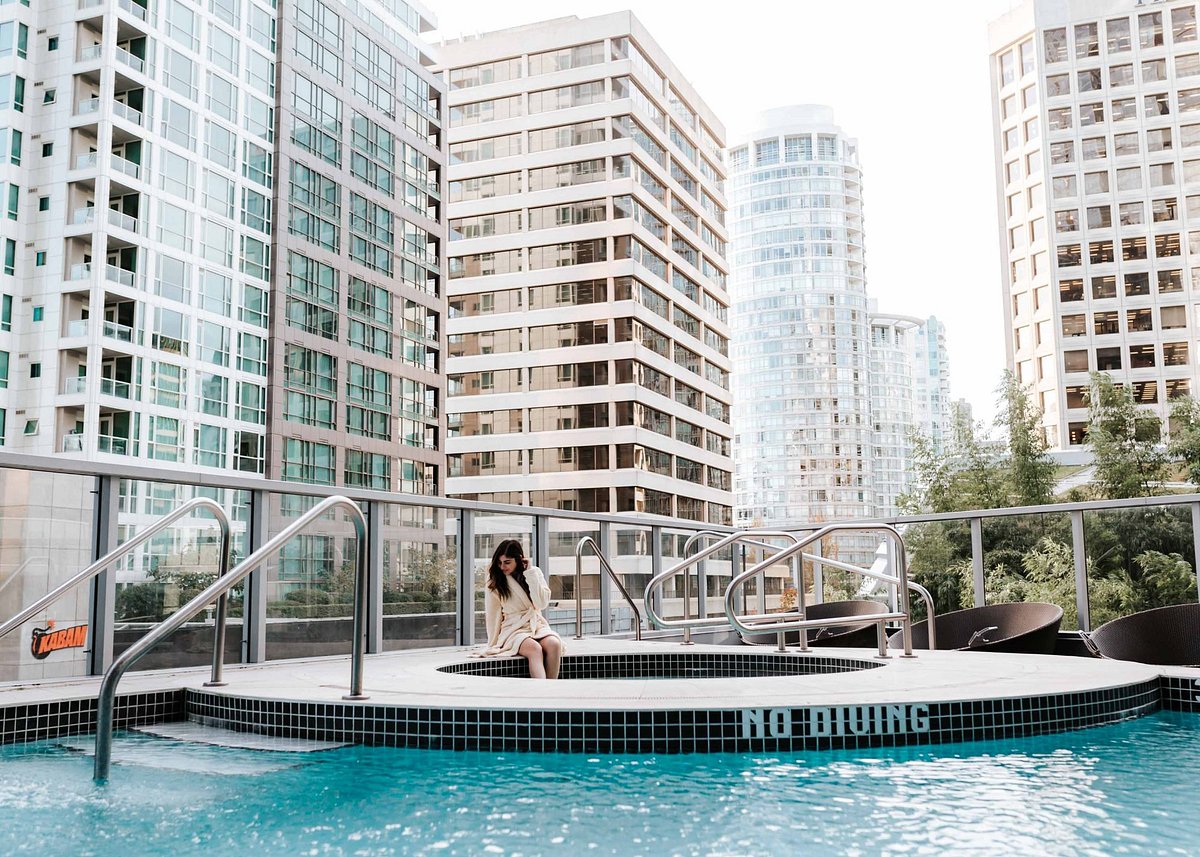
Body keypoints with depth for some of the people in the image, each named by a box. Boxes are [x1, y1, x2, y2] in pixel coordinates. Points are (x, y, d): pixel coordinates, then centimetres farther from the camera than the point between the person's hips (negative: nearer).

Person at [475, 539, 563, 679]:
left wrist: (530, 574, -8)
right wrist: (493, 645, 2)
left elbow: (542, 603, -6)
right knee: (534, 649, -35)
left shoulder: (535, 573, 7)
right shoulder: (494, 583, 3)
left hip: (537, 625, 3)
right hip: (513, 630, -2)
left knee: (554, 644, -32)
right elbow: (492, 616, 3)